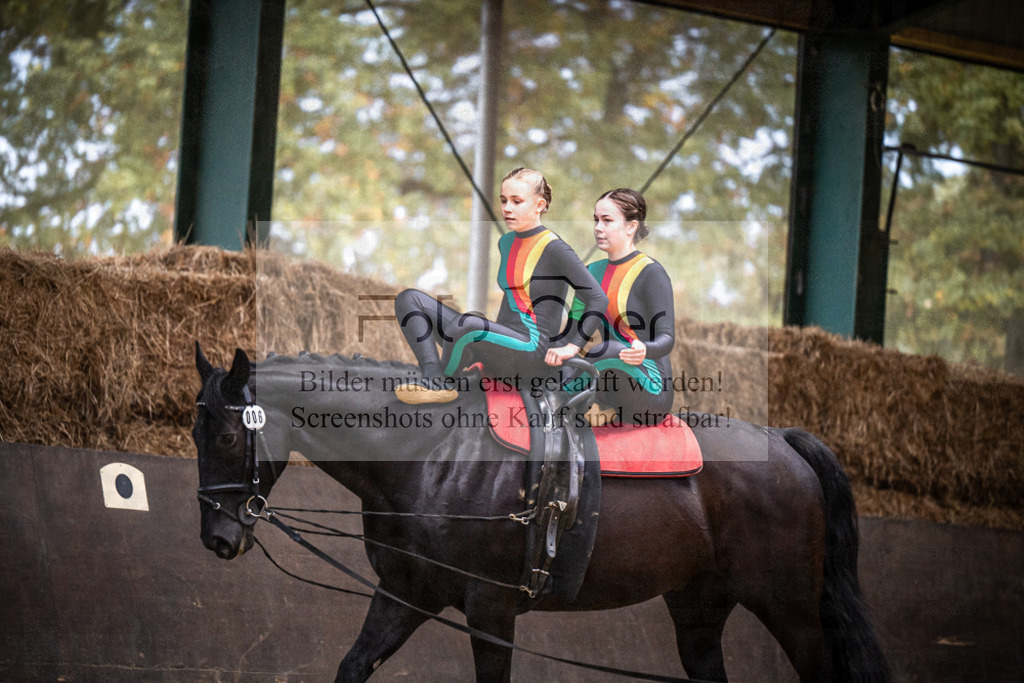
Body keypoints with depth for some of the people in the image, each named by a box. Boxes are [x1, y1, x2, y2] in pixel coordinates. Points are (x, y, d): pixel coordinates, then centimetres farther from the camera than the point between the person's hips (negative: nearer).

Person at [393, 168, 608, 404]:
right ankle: (432, 376, -21)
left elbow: (598, 299, -11)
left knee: (465, 323, -39)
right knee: (409, 299, 2)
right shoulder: (506, 243, 16)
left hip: (532, 352, -9)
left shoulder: (555, 249, -9)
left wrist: (572, 346, -13)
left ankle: (440, 379, -10)